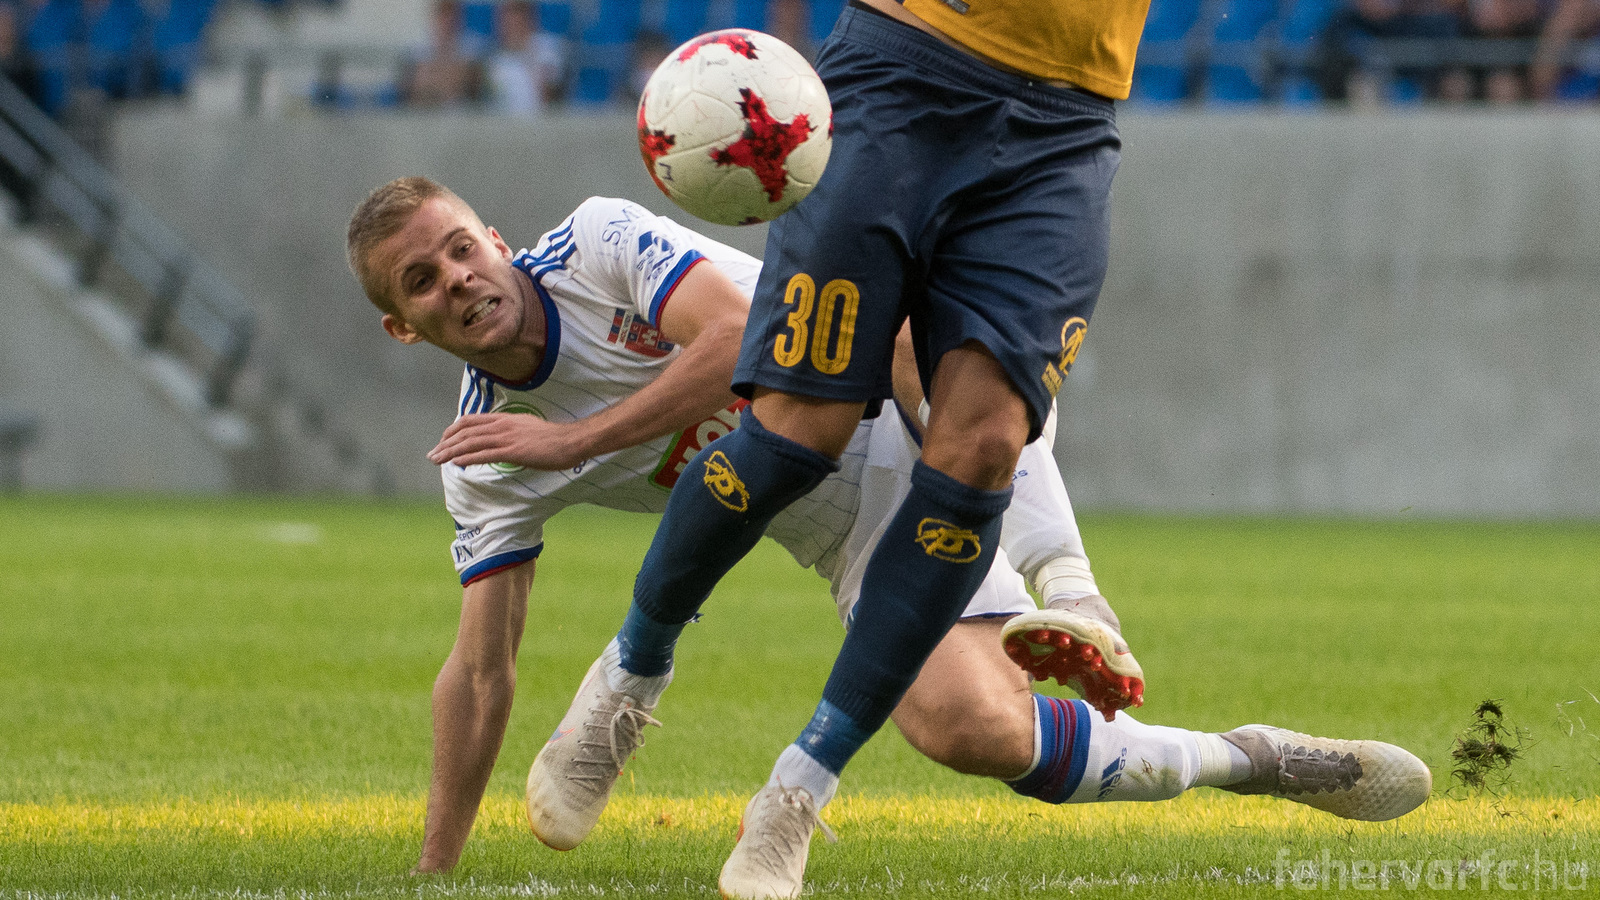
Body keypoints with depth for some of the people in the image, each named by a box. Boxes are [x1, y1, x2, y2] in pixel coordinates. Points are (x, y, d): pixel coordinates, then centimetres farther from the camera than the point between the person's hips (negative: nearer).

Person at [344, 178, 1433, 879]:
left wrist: (574, 440, -26)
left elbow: (742, 336, -24)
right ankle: (1245, 760, -6)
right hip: (854, 527, 3)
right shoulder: (487, 467, -1)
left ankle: (1063, 584, -35)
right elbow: (480, 672, 2)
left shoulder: (599, 243, -10)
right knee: (967, 727, -25)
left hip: (903, 409, -3)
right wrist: (434, 875, -2)